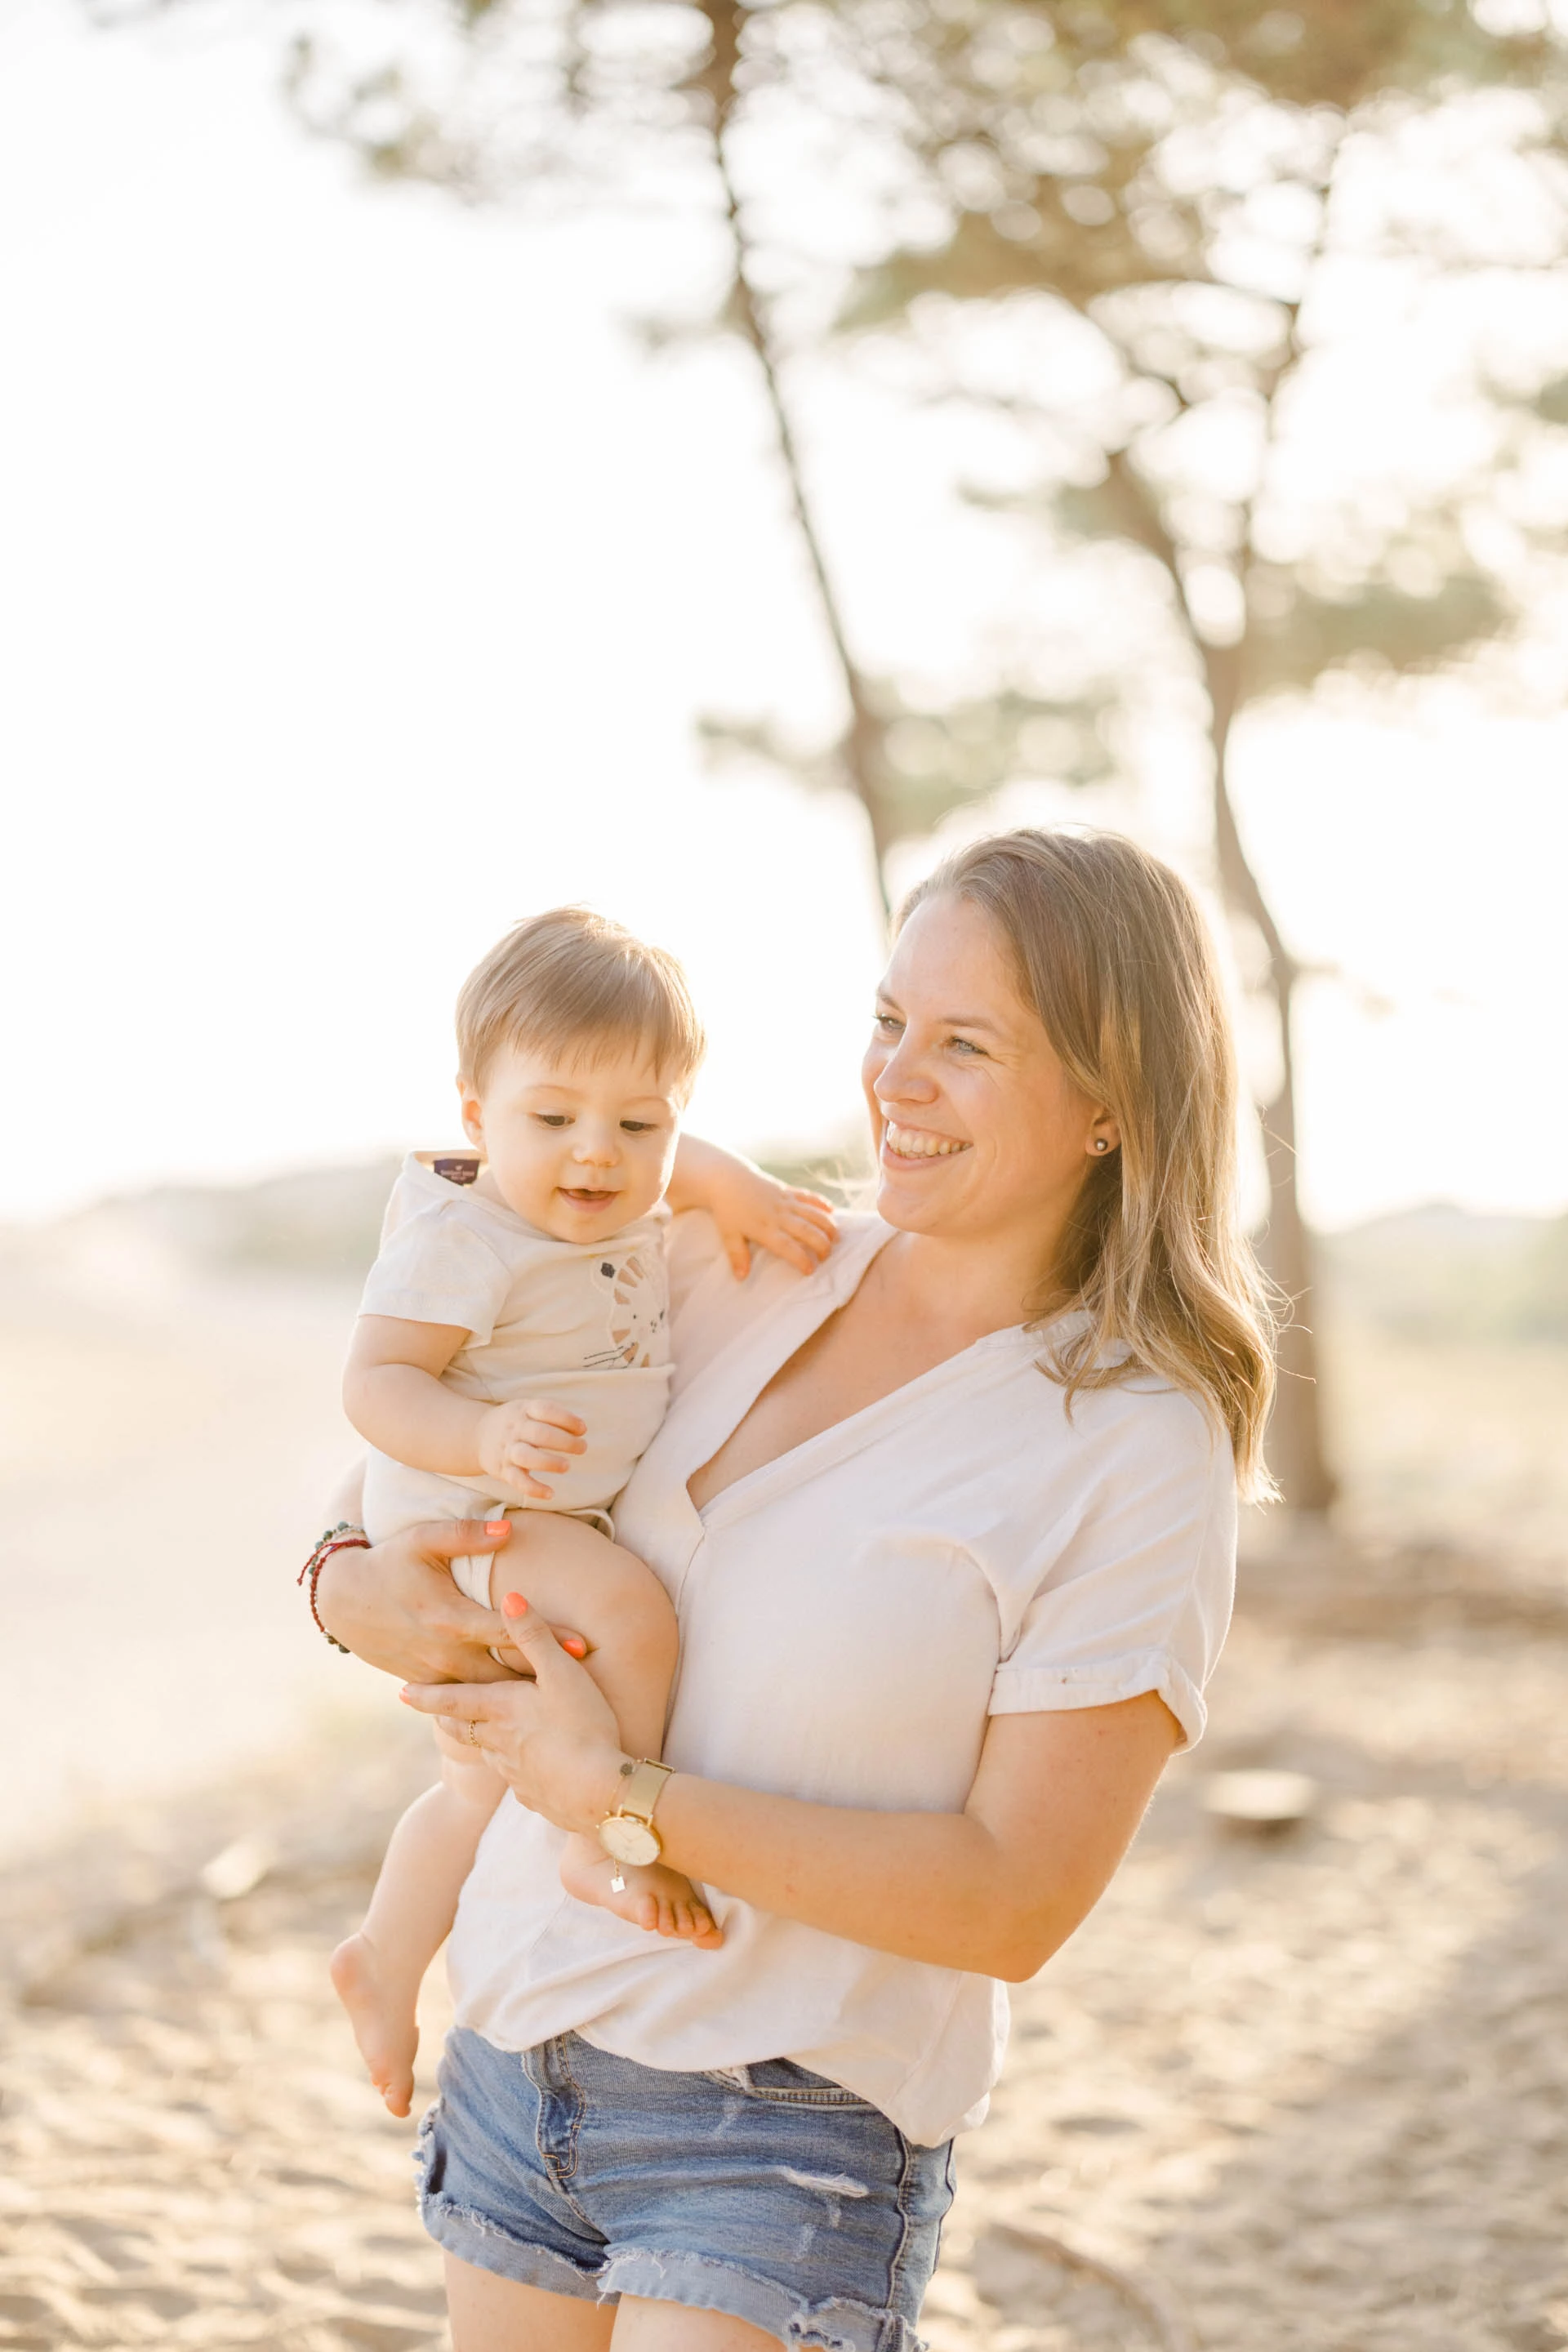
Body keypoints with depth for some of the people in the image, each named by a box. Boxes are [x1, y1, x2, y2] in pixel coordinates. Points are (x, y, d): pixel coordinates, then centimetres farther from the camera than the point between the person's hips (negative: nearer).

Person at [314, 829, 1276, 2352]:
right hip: (521, 2046, 6)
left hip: (790, 2127, -5)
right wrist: (352, 1585, -8)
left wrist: (613, 1795, -18)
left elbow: (1015, 1903, -16)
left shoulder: (1144, 1449, -13)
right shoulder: (754, 1271, 1)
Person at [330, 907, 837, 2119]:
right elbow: (376, 1381, -30)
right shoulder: (462, 1241, -25)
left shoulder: (627, 1209, 0)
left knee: (484, 1784, 22)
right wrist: (484, 1439, -46)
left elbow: (670, 1161, 22)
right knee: (631, 1611, -35)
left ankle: (386, 1962, 40)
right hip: (469, 1526, -9)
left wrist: (740, 1189, 3)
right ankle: (611, 1843, -19)